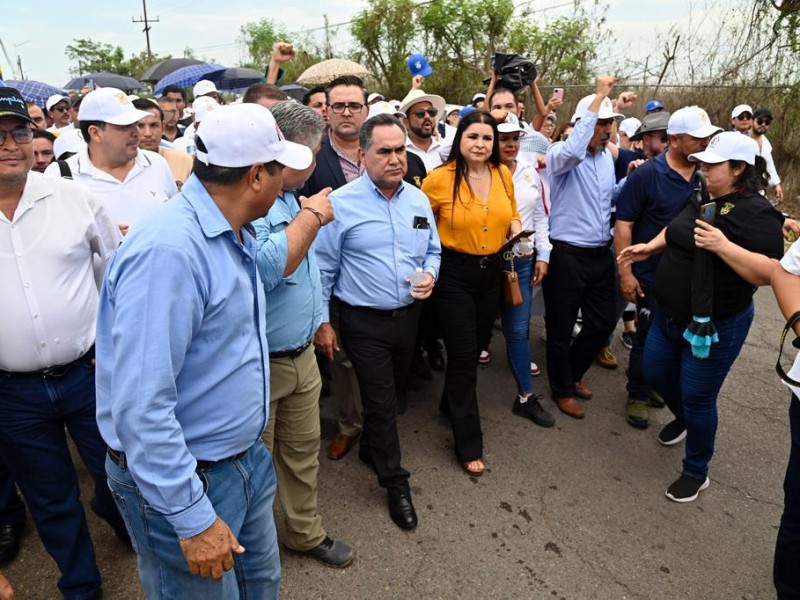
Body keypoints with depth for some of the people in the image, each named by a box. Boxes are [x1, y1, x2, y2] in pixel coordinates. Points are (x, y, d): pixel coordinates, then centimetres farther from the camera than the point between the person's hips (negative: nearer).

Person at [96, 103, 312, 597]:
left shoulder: (236, 236, 3)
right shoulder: (169, 249, -28)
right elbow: (140, 404, -29)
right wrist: (192, 519, -25)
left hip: (246, 458, 9)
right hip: (186, 481, -8)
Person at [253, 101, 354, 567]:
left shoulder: (289, 195, 10)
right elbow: (264, 267, -35)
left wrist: (319, 322, 19)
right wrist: (312, 217, -22)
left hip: (302, 355, 9)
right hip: (261, 366, -8)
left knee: (304, 451, 21)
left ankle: (307, 533, 41)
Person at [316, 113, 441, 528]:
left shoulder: (418, 200, 3)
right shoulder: (341, 203, -13)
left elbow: (433, 249, 15)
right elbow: (323, 268, -8)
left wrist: (430, 275, -7)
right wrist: (321, 321, -7)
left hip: (408, 315, 6)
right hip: (364, 322, -5)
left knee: (391, 396, 21)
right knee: (380, 403, 1)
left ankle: (371, 449, 46)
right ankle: (395, 483, 19)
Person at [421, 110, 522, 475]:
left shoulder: (503, 174, 2)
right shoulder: (439, 178, -12)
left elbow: (512, 215, 16)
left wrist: (516, 228, -5)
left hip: (492, 270, 5)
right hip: (455, 273, -5)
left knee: (477, 348, 18)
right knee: (463, 358, -1)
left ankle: (451, 404, 45)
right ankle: (469, 443, 13)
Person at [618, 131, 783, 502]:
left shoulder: (756, 213, -20)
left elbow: (770, 273, -28)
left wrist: (723, 246, -34)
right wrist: (649, 247, 10)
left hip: (715, 326, -8)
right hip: (669, 315, 8)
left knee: (697, 397, 4)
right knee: (655, 373, 21)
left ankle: (696, 472, 27)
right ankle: (682, 418, 53)